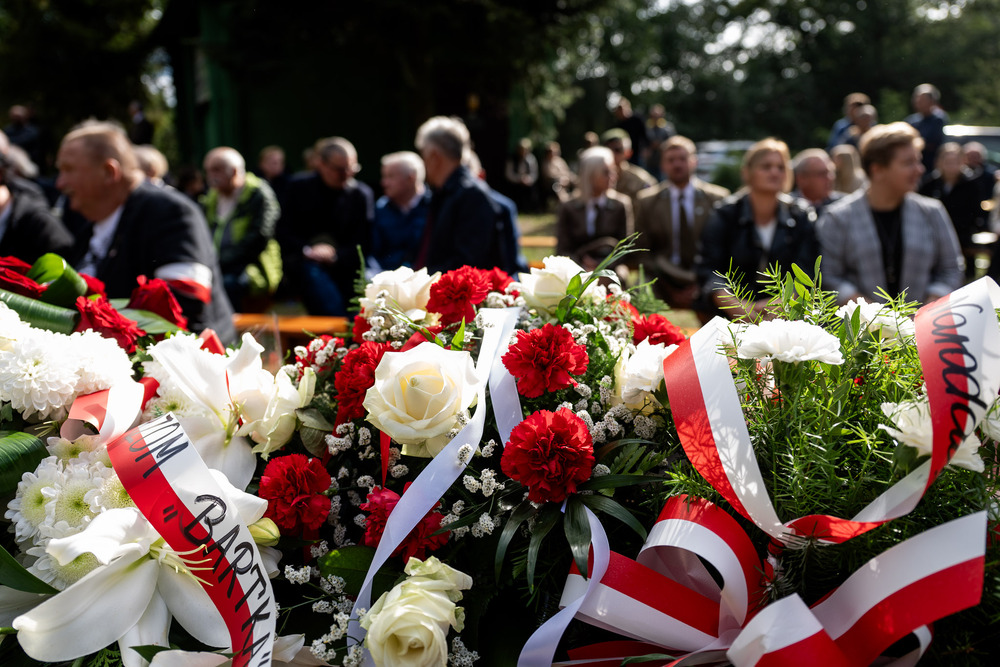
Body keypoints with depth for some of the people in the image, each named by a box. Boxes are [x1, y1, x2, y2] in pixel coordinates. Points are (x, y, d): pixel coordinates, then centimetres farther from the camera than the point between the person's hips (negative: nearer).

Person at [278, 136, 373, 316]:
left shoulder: (362, 194, 6)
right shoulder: (298, 187, 8)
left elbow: (363, 242, 2)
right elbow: (284, 233, 4)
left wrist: (335, 255, -16)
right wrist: (307, 250, -15)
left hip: (343, 266, 1)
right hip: (304, 261, -1)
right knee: (312, 272, -32)